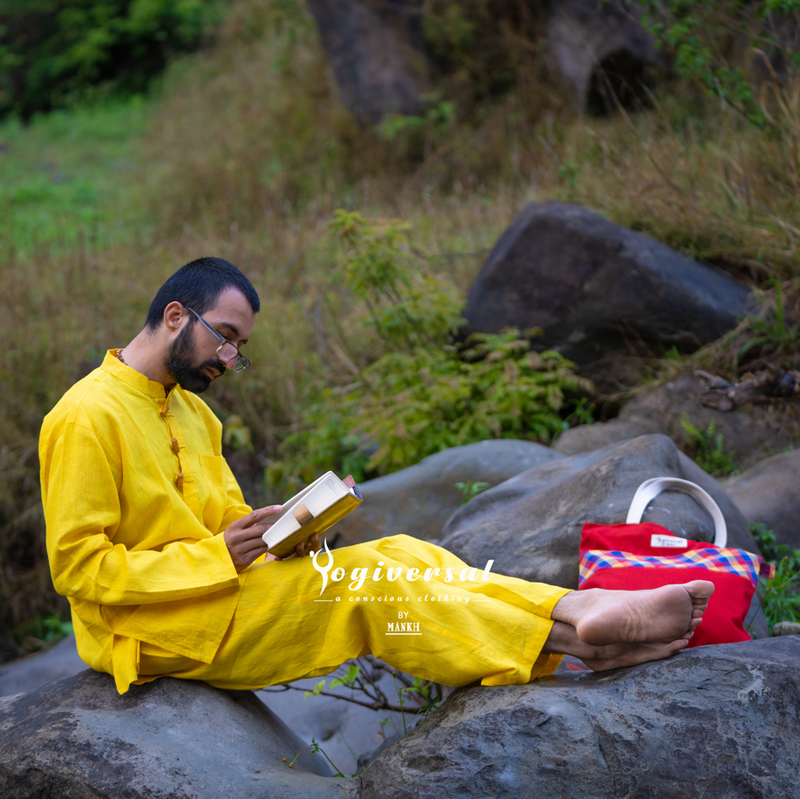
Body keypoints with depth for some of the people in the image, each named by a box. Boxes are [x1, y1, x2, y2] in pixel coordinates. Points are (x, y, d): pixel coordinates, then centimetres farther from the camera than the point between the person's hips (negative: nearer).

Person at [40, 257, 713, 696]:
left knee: (401, 554, -10)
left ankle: (580, 611, -20)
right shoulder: (90, 416, -15)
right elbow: (77, 566, -19)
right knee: (361, 583, -21)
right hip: (159, 627, -8)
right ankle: (570, 636, -17)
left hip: (222, 589, 8)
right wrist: (217, 555, -22)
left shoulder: (191, 412, 15)